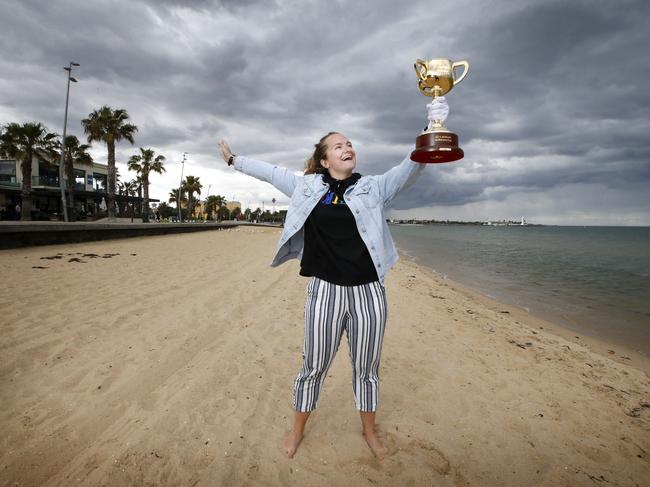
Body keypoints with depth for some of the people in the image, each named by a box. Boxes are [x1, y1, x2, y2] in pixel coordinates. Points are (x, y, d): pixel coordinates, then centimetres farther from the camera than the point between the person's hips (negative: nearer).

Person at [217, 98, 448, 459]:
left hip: (369, 292, 1)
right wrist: (234, 159, 26)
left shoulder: (374, 187, 3)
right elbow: (270, 171, 16)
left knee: (367, 368, 17)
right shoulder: (308, 187, 5)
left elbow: (410, 169, -11)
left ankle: (369, 431, 41)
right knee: (315, 367, 13)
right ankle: (298, 429, 39)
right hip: (325, 291, 0)